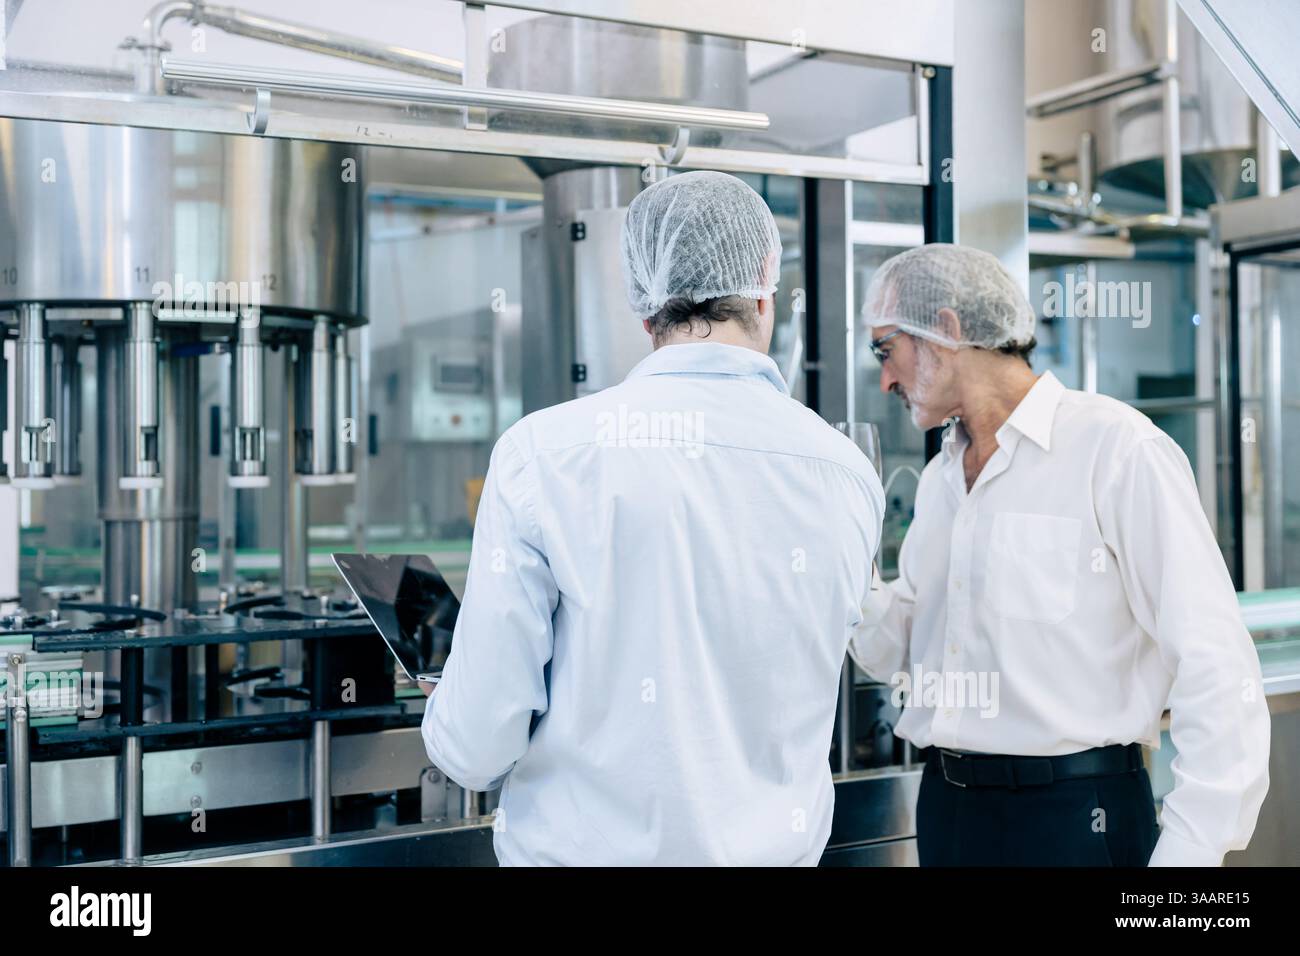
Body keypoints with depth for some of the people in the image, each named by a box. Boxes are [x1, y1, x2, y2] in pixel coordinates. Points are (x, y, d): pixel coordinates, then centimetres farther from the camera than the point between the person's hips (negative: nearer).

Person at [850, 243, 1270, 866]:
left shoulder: (1117, 451, -12)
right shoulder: (940, 478, 11)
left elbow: (1214, 671, -17)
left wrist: (1191, 850, -22)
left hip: (1074, 817, -6)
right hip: (945, 809, 7)